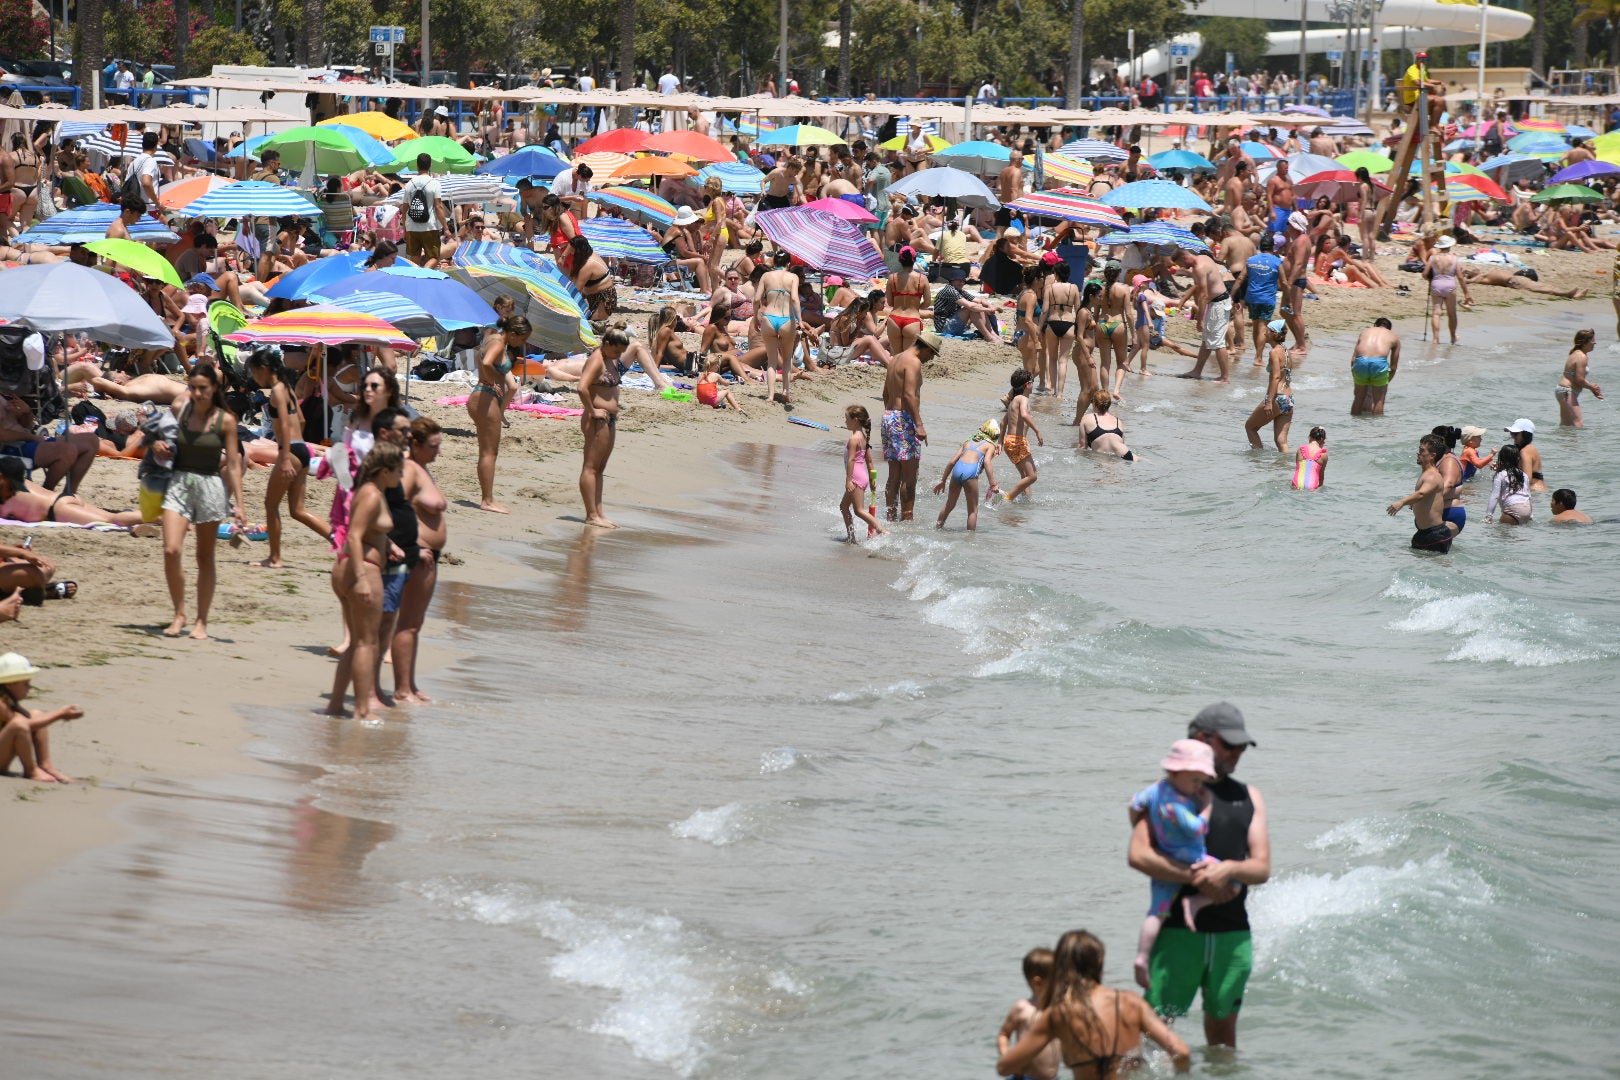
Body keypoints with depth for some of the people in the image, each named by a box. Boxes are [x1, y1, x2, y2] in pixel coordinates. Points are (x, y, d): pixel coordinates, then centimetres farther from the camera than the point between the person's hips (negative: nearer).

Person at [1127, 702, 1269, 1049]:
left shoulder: (1248, 796, 15)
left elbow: (1262, 867, 7)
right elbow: (1139, 855, -12)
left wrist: (1229, 869, -15)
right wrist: (1197, 879, -17)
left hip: (1233, 933, 4)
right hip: (1177, 929, -4)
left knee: (1223, 1026, 13)